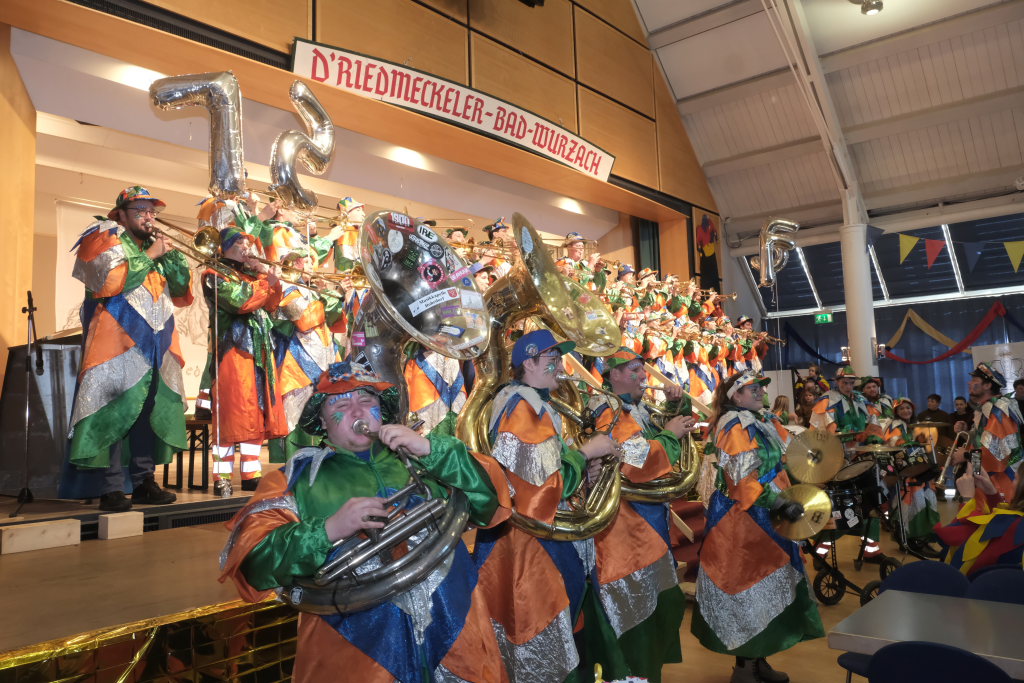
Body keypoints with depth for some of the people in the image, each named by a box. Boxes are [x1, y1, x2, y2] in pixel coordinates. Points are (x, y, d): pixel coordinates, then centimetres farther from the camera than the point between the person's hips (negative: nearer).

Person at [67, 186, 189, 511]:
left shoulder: (154, 246, 22)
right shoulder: (104, 239, 3)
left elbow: (181, 289, 12)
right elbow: (111, 280, -16)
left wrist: (169, 252, 2)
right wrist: (150, 255, -8)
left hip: (154, 344, 7)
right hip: (117, 341, -6)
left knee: (151, 409, 5)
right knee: (116, 410, -10)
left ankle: (143, 482, 12)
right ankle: (111, 489, -8)